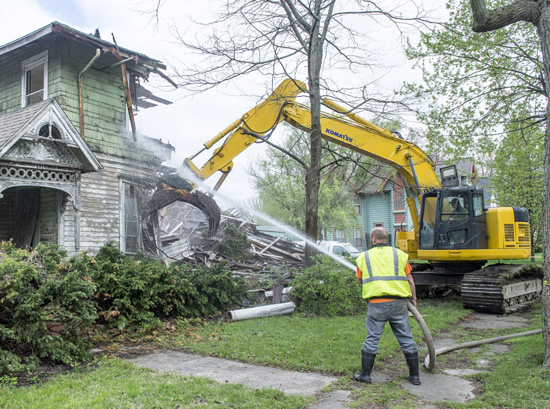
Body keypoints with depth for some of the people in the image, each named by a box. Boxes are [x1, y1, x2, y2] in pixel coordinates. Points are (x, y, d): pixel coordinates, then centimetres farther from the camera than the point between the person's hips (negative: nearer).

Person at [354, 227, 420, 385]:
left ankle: (365, 374, 14)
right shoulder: (399, 254, 8)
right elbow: (409, 280, 8)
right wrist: (413, 298, 17)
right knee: (406, 339, 10)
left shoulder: (364, 257, 8)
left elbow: (359, 280, 18)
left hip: (377, 304, -1)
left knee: (372, 339, 8)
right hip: (398, 303, 1)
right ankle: (414, 376, 19)